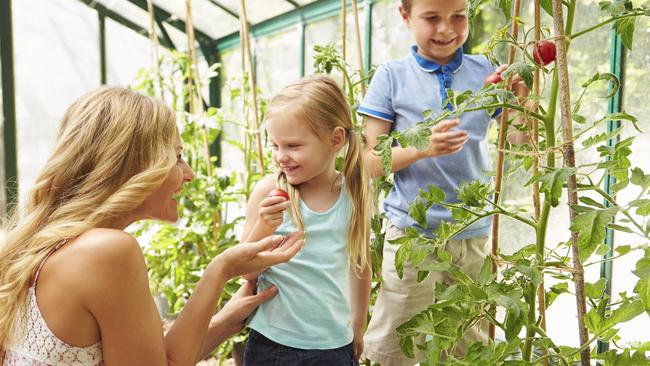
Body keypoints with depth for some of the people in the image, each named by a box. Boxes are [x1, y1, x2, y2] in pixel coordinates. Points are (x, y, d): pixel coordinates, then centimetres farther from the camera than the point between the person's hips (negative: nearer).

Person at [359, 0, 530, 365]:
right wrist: (422, 147, -24)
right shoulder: (392, 76, -6)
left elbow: (522, 140, 5)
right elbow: (371, 162, -6)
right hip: (412, 231, -2)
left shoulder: (486, 72, 1)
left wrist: (520, 98, -14)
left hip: (473, 233, 3)